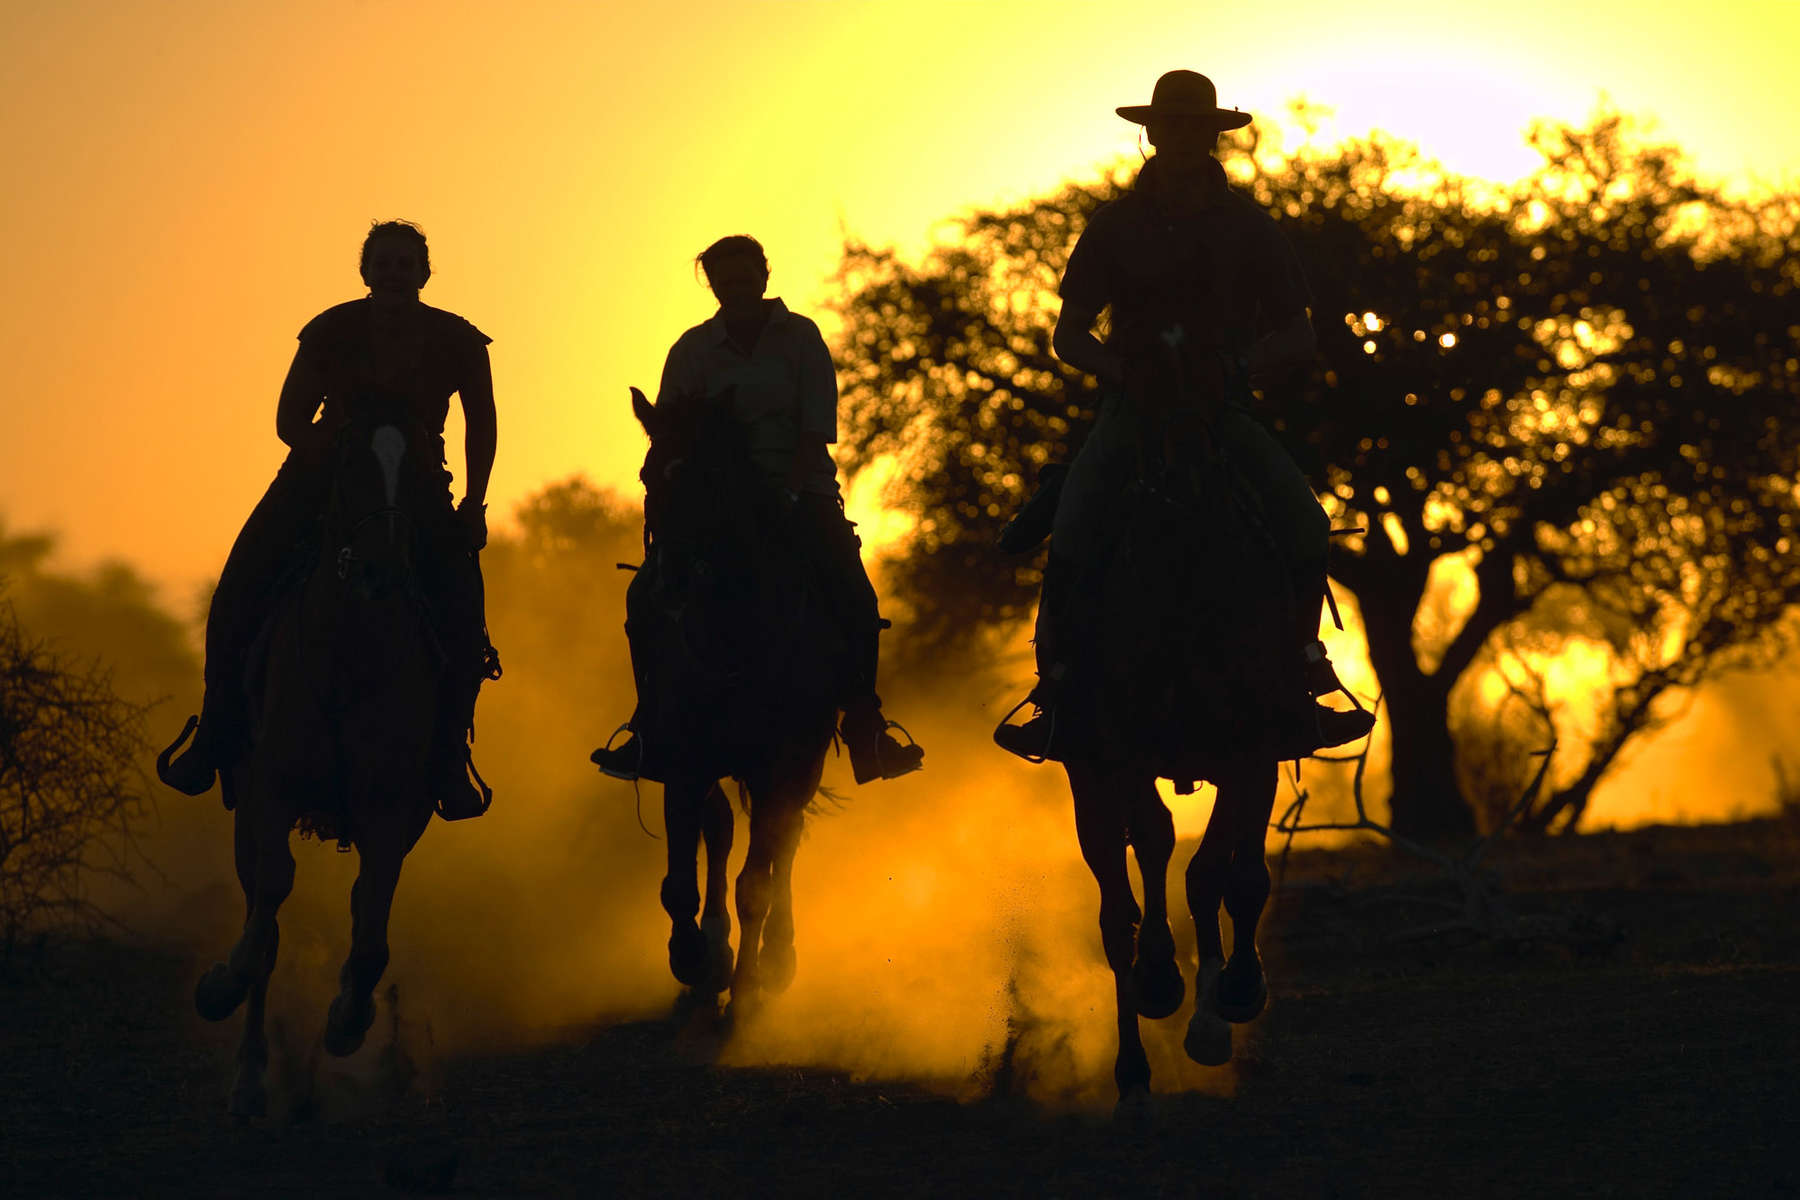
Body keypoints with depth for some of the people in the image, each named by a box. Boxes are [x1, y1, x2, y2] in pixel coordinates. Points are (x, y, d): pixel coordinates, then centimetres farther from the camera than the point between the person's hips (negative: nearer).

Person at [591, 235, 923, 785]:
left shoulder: (801, 337, -1)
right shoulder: (695, 349, 2)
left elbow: (816, 429, -7)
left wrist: (788, 493, -19)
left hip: (799, 490, -1)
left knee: (854, 600, -18)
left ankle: (865, 733, -8)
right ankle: (652, 730, -5)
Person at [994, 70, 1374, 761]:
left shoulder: (1249, 230, 5)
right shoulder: (1116, 226, 5)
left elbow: (1298, 339, 5)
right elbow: (1069, 334, 7)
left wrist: (1237, 366, -15)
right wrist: (1122, 369, -15)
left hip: (1222, 409, 1)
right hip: (1133, 404, 0)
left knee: (1304, 522, -23)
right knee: (1073, 534, -25)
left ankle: (1299, 678, -13)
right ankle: (1056, 692, -16)